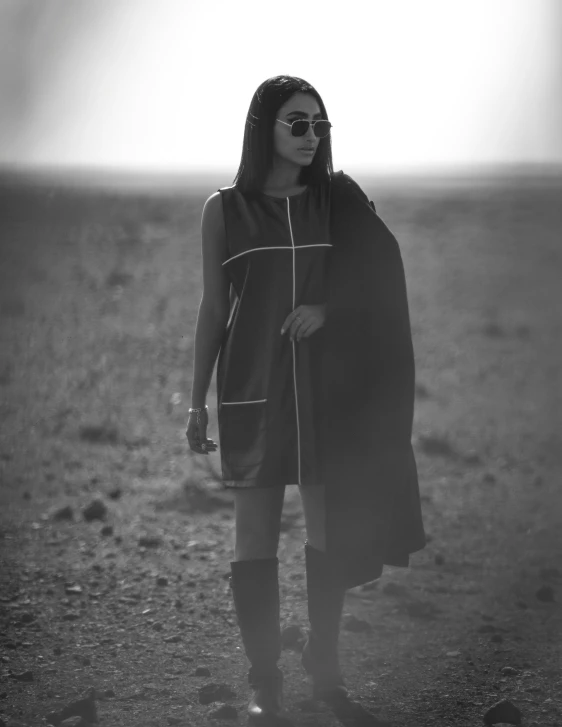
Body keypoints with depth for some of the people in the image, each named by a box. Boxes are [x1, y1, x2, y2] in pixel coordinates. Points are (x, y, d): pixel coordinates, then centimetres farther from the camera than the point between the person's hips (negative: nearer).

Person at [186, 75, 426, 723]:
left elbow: (378, 280, 10)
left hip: (328, 387, 2)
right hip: (252, 389, -1)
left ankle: (324, 660, 20)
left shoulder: (339, 201, 5)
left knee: (329, 532, 4)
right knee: (254, 536, -2)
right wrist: (197, 402, 4)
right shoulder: (225, 210, 2)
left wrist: (326, 308, -9)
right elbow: (213, 309, 6)